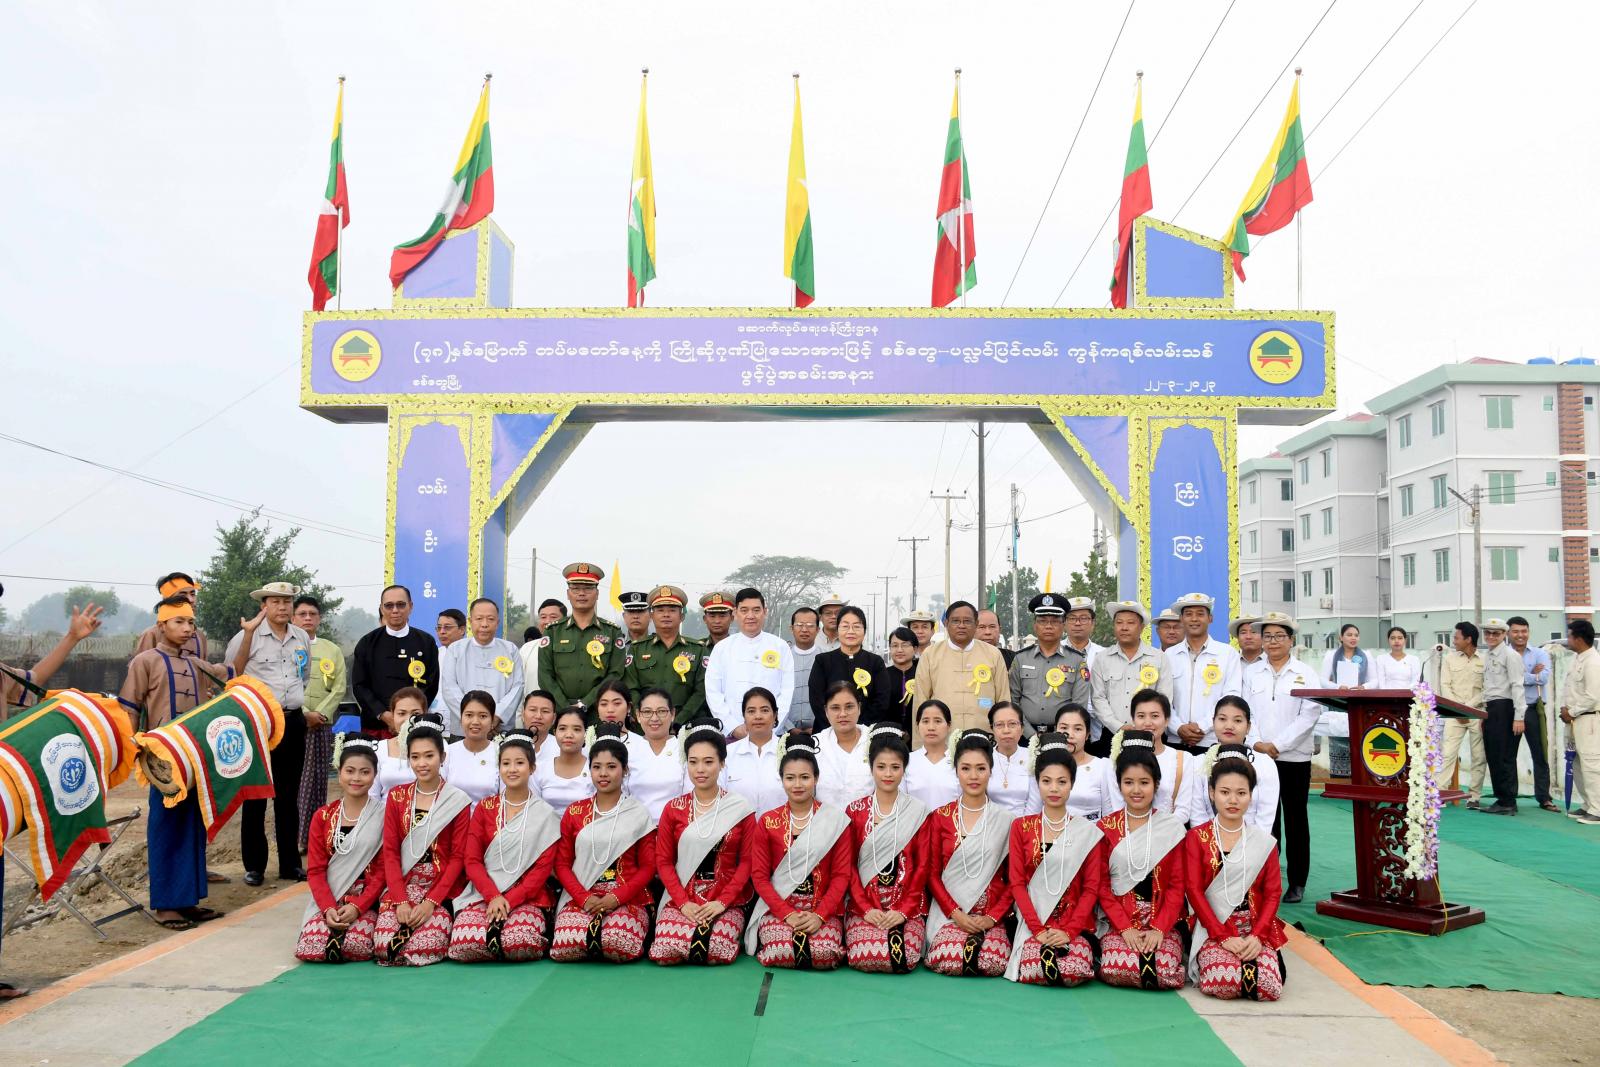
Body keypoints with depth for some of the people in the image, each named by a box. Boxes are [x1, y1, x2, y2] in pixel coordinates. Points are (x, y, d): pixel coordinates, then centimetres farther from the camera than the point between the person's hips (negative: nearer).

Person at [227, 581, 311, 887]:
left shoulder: (302, 638, 9)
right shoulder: (249, 635, -7)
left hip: (293, 722, 4)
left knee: (288, 796, 11)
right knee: (255, 796, 3)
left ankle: (290, 863, 18)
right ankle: (254, 866, 11)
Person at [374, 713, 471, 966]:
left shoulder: (457, 801, -3)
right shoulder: (397, 796, 6)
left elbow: (458, 858, -4)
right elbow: (390, 852, 2)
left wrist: (431, 901, -14)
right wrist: (401, 900, -10)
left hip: (441, 889, -2)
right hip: (401, 887, 2)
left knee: (425, 949, -24)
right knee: (383, 946, -20)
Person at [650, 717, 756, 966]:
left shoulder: (741, 808, 1)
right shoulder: (673, 808, 6)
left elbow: (747, 861, 0)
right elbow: (663, 861, 5)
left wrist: (722, 902, -11)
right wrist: (683, 902, -9)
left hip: (726, 901, -1)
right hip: (681, 900, 1)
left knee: (719, 953, -27)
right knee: (666, 952, -24)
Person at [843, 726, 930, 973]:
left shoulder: (918, 811, 4)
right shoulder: (855, 810, 5)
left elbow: (922, 866, 1)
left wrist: (905, 909, -9)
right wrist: (866, 908, -9)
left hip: (906, 907, 0)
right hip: (864, 906, 0)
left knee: (904, 958, -25)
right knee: (864, 957, -25)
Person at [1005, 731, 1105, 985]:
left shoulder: (1088, 832, 5)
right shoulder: (1021, 827, 6)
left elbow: (1091, 888, 1)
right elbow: (1017, 882, 1)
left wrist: (1068, 931, -12)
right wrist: (1038, 929, -12)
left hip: (1074, 927, 0)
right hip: (1033, 925, 0)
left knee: (1074, 973, -29)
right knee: (1033, 973, -28)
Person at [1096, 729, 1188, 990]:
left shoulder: (1172, 827, 3)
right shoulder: (1105, 828, 4)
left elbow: (1178, 885, 1)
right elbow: (1102, 885, 1)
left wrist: (1159, 928, -11)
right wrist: (1125, 928, -11)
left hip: (1163, 920, 0)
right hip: (1117, 921, 0)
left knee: (1166, 973, -26)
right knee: (1117, 971, -27)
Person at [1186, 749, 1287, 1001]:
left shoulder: (1264, 843, 10)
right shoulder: (1197, 838, 3)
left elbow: (1273, 893, 5)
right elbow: (1194, 891, -3)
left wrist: (1258, 935, -11)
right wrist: (1223, 936, -13)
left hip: (1256, 931, 2)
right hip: (1213, 930, -2)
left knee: (1269, 987, -24)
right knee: (1222, 984, -29)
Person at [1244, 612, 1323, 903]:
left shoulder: (1306, 674, 2)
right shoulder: (1252, 673, 9)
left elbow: (1310, 715, -6)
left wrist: (1277, 744, -12)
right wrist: (1257, 743, -11)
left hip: (1294, 757, -1)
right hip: (1258, 757, 2)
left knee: (1295, 819, 5)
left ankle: (1297, 882, 14)